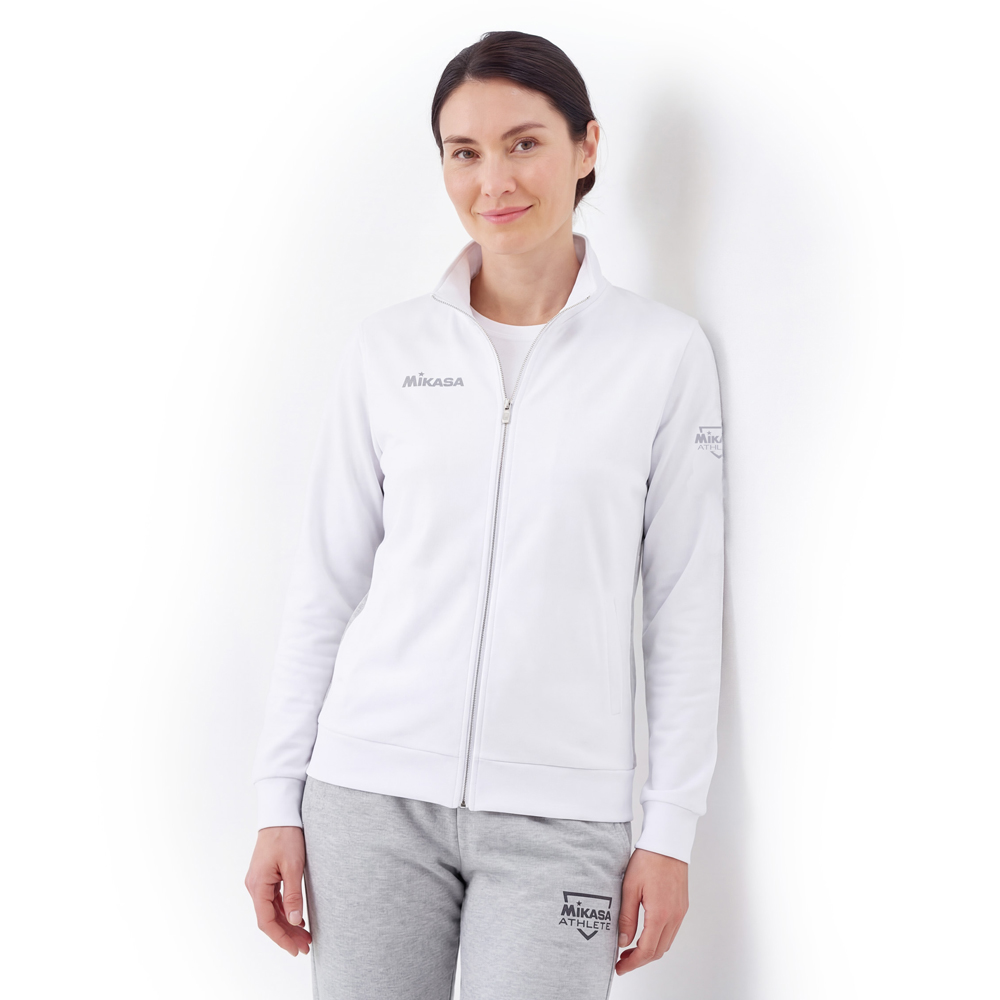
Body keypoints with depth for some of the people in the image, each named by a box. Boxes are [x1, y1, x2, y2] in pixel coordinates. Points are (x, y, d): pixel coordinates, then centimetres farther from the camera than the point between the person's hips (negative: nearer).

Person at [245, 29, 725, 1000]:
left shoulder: (665, 352, 1)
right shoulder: (386, 349, 5)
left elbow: (684, 604, 2)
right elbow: (325, 584, 8)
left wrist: (671, 829, 0)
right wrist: (279, 801, 5)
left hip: (559, 811, -1)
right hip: (373, 789, 2)